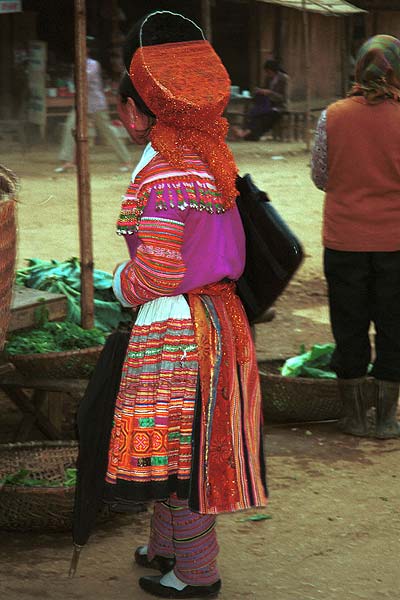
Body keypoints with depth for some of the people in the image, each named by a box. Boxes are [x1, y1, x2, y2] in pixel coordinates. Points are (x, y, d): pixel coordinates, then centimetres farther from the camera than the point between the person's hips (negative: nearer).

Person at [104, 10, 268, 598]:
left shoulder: (162, 176, -22)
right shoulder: (206, 159, 6)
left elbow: (156, 275, -22)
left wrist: (120, 281, -3)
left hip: (174, 327, -9)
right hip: (216, 314, 9)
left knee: (180, 446, 4)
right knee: (178, 445, 21)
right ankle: (168, 547, 37)